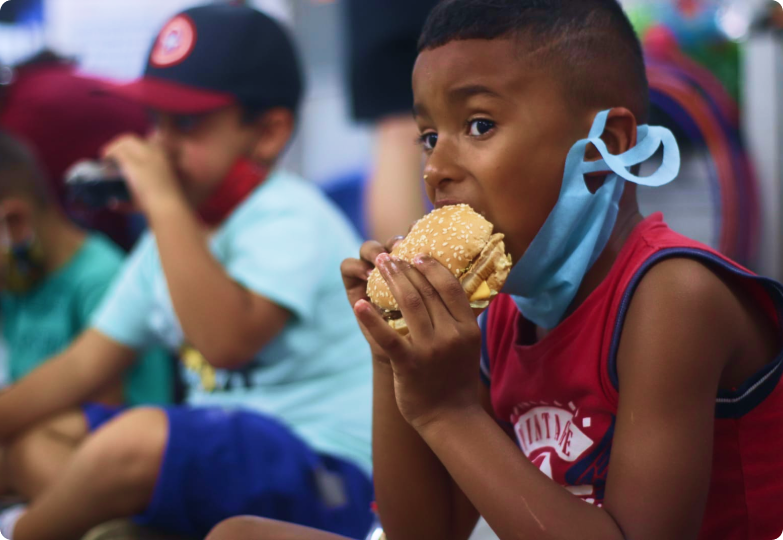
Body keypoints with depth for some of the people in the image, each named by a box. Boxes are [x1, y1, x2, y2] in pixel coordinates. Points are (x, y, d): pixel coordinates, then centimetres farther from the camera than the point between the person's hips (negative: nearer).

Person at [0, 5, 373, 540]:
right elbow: (83, 364, 15)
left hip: (322, 476, -9)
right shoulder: (177, 233, 14)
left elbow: (226, 342, -33)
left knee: (137, 439, -31)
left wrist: (165, 203, -29)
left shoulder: (290, 218, -15)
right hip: (221, 452, 9)